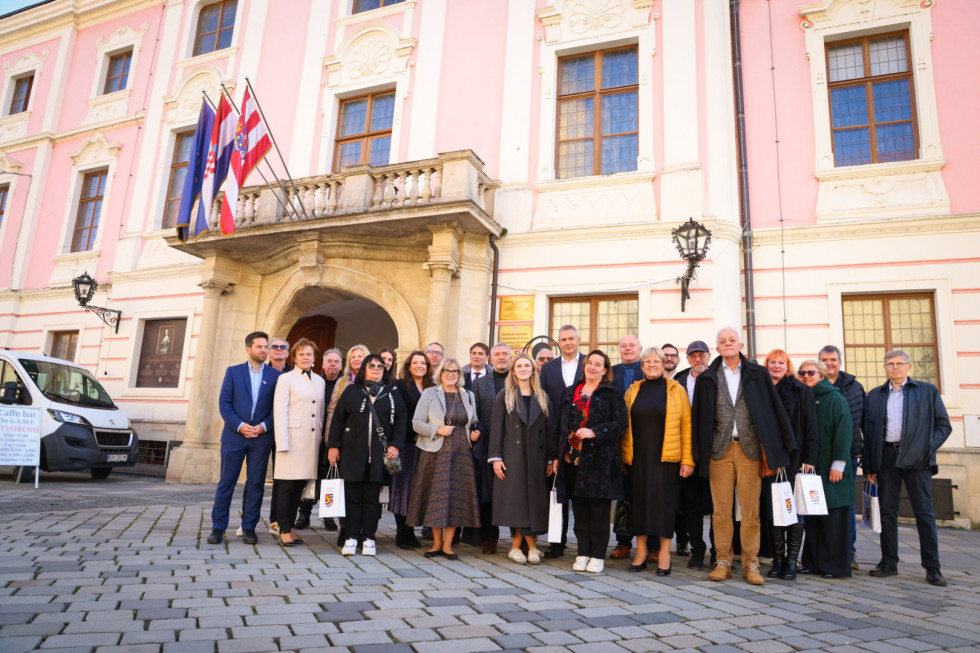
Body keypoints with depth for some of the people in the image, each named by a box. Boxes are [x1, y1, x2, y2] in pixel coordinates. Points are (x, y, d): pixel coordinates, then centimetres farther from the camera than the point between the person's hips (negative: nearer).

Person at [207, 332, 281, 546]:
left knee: (256, 484, 4)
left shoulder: (275, 375, 6)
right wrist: (239, 425, -11)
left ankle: (249, 528, 14)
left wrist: (263, 426, -11)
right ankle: (218, 528, 12)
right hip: (234, 435, 0)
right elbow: (224, 403, 0)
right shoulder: (233, 372, 6)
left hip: (261, 438, 1)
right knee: (226, 483, 3)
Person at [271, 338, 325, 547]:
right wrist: (282, 443, -12)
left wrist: (321, 436, 10)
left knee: (299, 486, 9)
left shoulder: (319, 381, 15)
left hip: (312, 440, 5)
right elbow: (280, 412, -6)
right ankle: (284, 530, 8)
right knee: (286, 486, -1)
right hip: (292, 437, -5)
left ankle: (290, 528, 18)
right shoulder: (286, 379, 1)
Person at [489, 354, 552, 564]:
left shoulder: (542, 398, 12)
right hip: (512, 456, -2)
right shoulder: (504, 397, 5)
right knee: (515, 500, -2)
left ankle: (517, 545, 12)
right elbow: (496, 428, 0)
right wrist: (496, 457, -8)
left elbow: (548, 429, 8)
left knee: (534, 501, 2)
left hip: (536, 457, 2)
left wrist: (550, 459, 2)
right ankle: (531, 545, 8)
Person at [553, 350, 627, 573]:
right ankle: (582, 553, 18)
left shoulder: (611, 393, 2)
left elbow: (620, 423, -6)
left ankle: (597, 555, 11)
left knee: (599, 508, 1)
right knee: (579, 508, 7)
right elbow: (558, 425, 15)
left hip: (599, 459, -4)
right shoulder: (570, 393, 15)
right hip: (573, 458, 4)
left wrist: (594, 432, -17)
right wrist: (557, 454, 9)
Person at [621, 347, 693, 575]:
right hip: (638, 458, 3)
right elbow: (625, 426, 10)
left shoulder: (676, 390, 2)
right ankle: (640, 552, 18)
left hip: (666, 458, -2)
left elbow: (687, 426, -1)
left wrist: (688, 460, -7)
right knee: (639, 501, 6)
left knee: (664, 502, 1)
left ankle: (664, 555, 14)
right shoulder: (633, 391, 9)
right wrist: (624, 455, 3)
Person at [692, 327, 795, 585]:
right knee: (721, 509, 4)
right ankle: (723, 561, 13)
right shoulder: (708, 378, 6)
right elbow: (699, 417, 8)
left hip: (750, 448, 0)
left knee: (751, 510, 3)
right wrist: (700, 453, 3)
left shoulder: (757, 374, 6)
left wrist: (777, 449, 0)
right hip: (720, 450, 1)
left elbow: (774, 409, 5)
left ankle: (750, 564, 13)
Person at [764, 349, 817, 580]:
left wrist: (809, 459, -8)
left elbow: (810, 427, 0)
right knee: (772, 510, 4)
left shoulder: (802, 391, 3)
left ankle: (792, 561, 10)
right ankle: (778, 559, 14)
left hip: (794, 458, -2)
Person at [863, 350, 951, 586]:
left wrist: (928, 448, -9)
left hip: (915, 458, -2)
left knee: (924, 512, 0)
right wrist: (869, 465, 5)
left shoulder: (928, 390, 8)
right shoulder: (875, 395, 13)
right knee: (887, 511, 5)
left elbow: (944, 425, 6)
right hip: (886, 457, 2)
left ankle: (932, 568, 8)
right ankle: (889, 562, 12)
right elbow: (869, 430, 10)